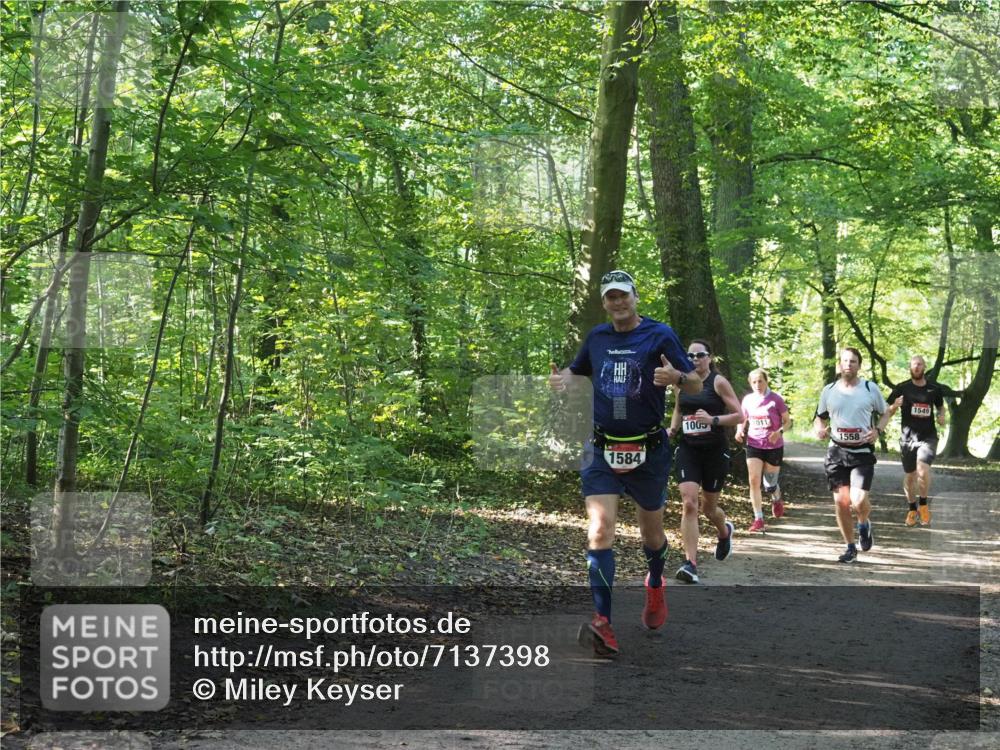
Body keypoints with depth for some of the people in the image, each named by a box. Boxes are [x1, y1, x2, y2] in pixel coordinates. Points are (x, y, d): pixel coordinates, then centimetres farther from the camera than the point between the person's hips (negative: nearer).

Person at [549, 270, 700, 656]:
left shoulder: (660, 335, -5)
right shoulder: (597, 336, 6)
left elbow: (696, 386, -6)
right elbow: (579, 372, 23)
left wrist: (675, 377, -29)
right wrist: (563, 379, 0)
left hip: (649, 450, -1)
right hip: (602, 450, 2)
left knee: (651, 532, 15)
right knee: (600, 530, -15)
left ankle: (655, 585, 47)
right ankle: (603, 622, -20)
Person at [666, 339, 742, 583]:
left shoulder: (718, 382, -6)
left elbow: (738, 415, -7)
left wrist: (713, 420, -21)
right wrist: (673, 429, 6)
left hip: (715, 451, -2)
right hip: (688, 450, 2)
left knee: (709, 507, 12)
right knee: (688, 504, -15)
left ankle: (725, 531, 49)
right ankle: (691, 564, -16)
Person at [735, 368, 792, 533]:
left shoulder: (776, 399, -9)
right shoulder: (748, 400, 1)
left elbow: (788, 421, -2)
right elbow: (742, 420, 14)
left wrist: (780, 431, -22)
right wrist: (740, 431, -7)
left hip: (774, 447, -2)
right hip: (754, 445, 2)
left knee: (769, 485, 6)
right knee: (754, 480, -12)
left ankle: (777, 499, 43)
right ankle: (758, 519, -8)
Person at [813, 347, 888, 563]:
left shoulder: (870, 388, 0)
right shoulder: (829, 391, 5)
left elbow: (885, 414, 11)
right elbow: (819, 418, 17)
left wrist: (877, 431, -8)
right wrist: (819, 429, -6)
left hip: (863, 453, -2)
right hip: (837, 452, 2)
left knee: (858, 501, -17)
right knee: (841, 501, 1)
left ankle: (864, 524, 19)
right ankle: (851, 548, 18)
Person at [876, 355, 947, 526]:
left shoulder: (934, 389, 3)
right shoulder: (902, 389, -3)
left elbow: (940, 407, 21)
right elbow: (888, 412, -6)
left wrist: (941, 416, -3)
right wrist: (878, 429, -23)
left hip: (928, 437, 0)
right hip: (908, 438, 0)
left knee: (923, 469, -22)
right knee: (909, 476, 9)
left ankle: (923, 504, 1)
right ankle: (912, 509, 31)